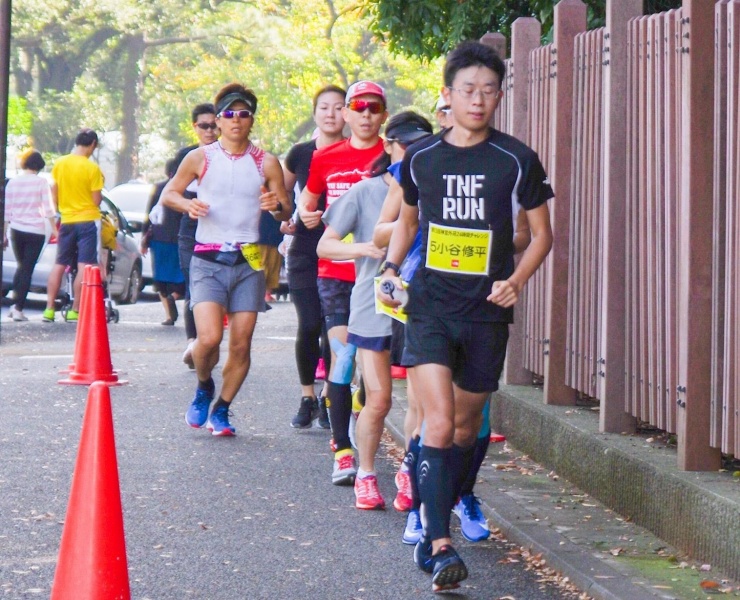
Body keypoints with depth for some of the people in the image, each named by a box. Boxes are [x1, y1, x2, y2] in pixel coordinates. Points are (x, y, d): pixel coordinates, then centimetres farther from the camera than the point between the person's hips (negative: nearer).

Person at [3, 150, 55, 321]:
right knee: (27, 270, 0)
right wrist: (55, 230, -1)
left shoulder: (13, 183, 3)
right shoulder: (41, 182, -6)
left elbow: (6, 211, 4)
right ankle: (18, 309, -6)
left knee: (21, 267, 21)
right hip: (36, 231, -3)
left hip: (16, 230, 3)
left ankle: (15, 305, 12)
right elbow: (48, 210, -9)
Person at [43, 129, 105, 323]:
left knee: (59, 265, 12)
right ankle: (75, 310, -5)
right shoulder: (92, 168, -13)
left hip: (67, 221, 5)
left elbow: (53, 193, 8)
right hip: (88, 221, -5)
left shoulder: (59, 164, 1)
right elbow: (96, 200, -11)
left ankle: (49, 309, 9)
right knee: (84, 267, -3)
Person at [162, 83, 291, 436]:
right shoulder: (200, 158, 3)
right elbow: (168, 193, 11)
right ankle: (203, 388, 13)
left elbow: (287, 212, 7)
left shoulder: (266, 164, 5)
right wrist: (188, 205, -11)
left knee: (241, 345, 1)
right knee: (209, 338, -18)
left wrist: (276, 206, -17)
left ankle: (221, 410, 20)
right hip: (208, 260, -2)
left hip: (248, 261, 2)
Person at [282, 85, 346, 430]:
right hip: (305, 249, 1)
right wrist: (283, 219, 3)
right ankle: (307, 398, 9)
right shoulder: (300, 154, 6)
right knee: (309, 326, -4)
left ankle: (329, 400, 9)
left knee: (333, 328, -2)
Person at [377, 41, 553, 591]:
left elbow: (542, 233, 6)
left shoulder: (517, 160, -2)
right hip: (430, 306, -1)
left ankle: (435, 519, 33)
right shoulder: (421, 158, 3)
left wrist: (517, 280, -11)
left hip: (487, 313, 1)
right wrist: (391, 267, 4)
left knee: (466, 427, 12)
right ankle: (440, 546, -17)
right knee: (438, 425, -15)